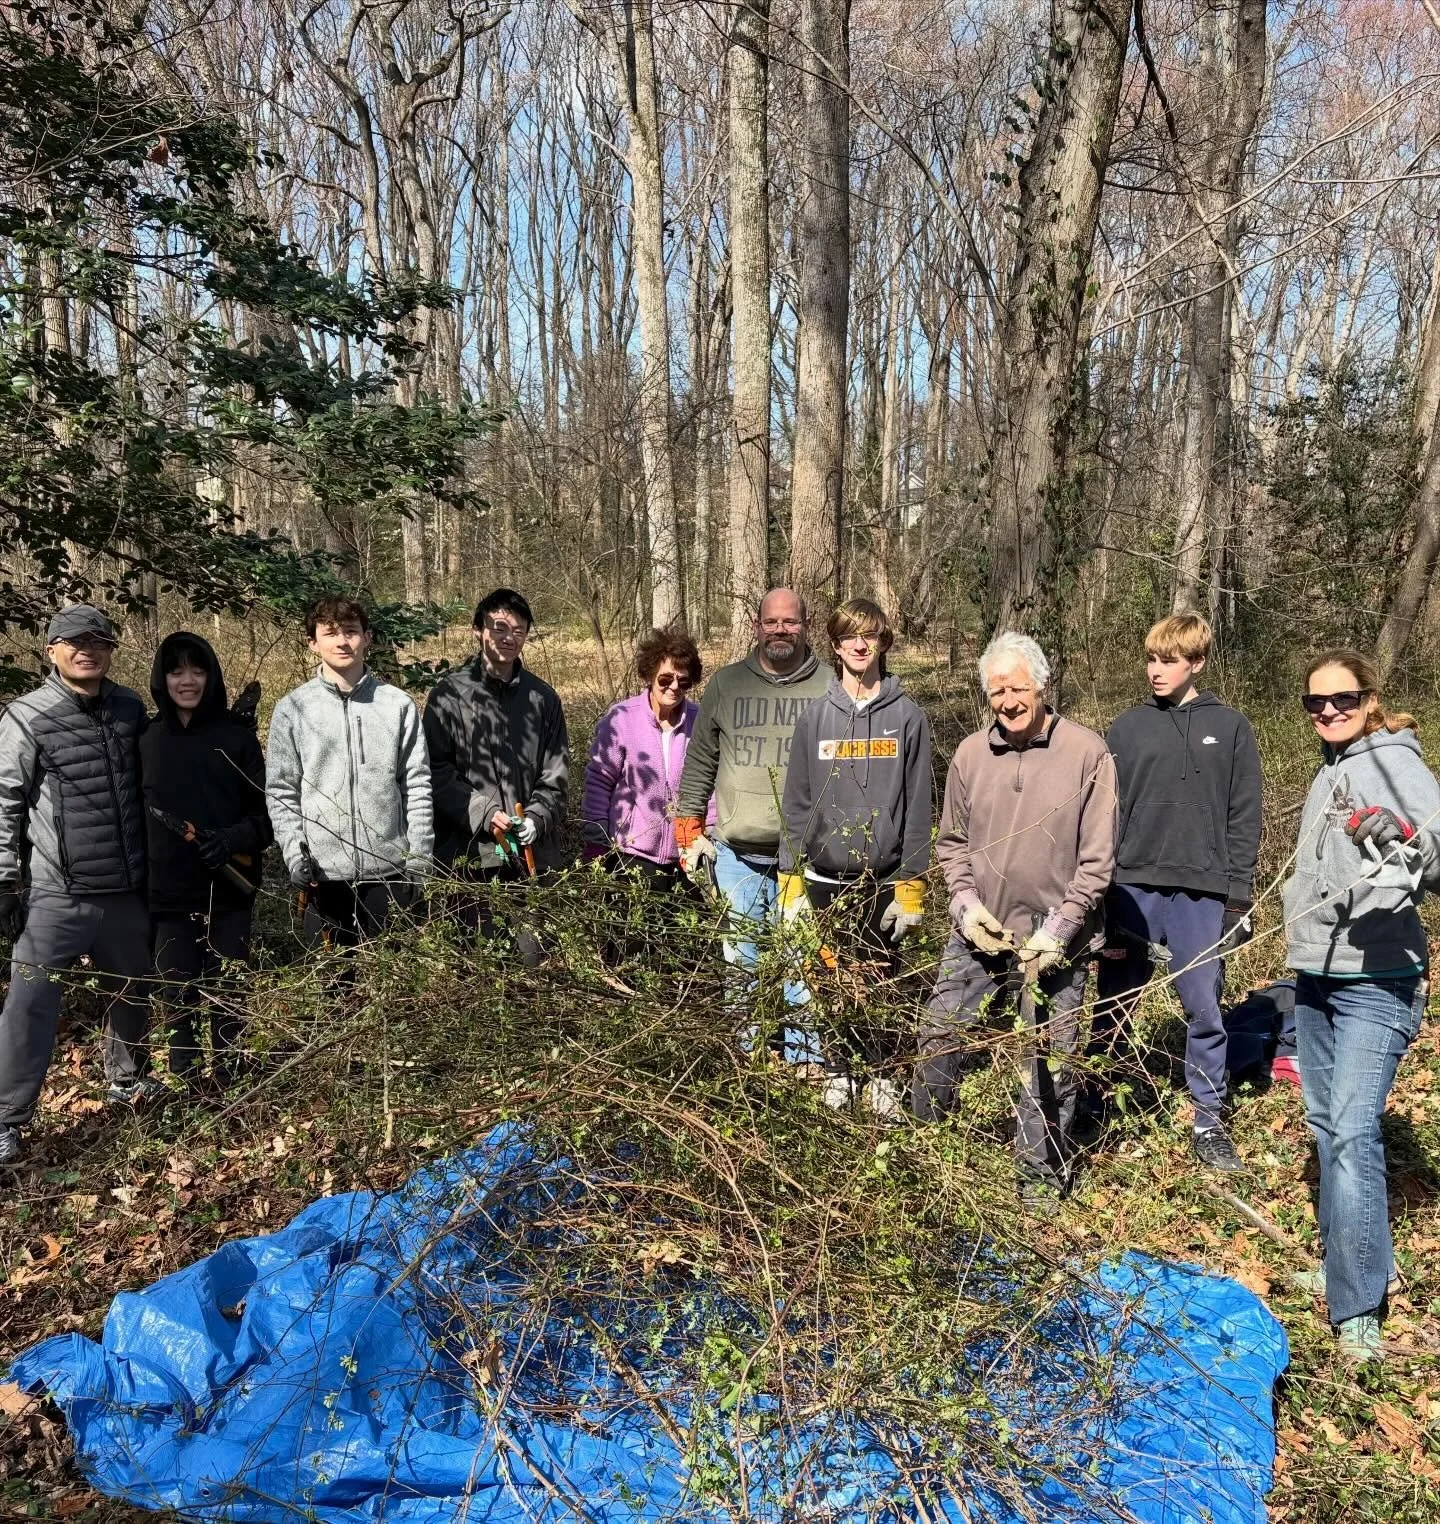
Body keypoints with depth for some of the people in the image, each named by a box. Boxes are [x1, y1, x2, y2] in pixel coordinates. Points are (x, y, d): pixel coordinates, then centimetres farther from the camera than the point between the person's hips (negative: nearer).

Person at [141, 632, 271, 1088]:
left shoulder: (238, 735, -1)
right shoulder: (145, 739, 4)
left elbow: (268, 809, 0)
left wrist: (237, 838, -19)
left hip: (228, 893, -1)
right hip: (168, 893, 1)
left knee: (227, 998, 8)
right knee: (178, 998, 8)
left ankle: (228, 1089, 22)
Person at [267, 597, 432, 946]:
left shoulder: (399, 705, 1)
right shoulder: (291, 709, 2)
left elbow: (418, 786, 2)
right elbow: (280, 791, 2)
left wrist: (419, 861, -1)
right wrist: (294, 852, -10)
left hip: (389, 869, 0)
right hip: (323, 873, 0)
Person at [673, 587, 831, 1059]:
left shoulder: (828, 688, 1)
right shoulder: (726, 684, 6)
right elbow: (699, 763, 12)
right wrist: (689, 830, 9)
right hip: (736, 852, 2)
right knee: (742, 960, 10)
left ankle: (805, 1056, 18)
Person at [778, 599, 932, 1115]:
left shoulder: (907, 715, -1)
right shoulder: (815, 716, 2)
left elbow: (919, 804, -1)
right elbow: (796, 802, 3)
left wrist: (912, 885, -5)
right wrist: (791, 880, -2)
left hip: (884, 878, -1)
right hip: (825, 878, 1)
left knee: (879, 980, 8)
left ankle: (881, 1077, 26)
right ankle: (838, 1073, 27)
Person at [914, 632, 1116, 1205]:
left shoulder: (1087, 753, -8)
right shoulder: (970, 754, 2)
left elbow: (1097, 858, -8)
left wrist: (1058, 930, -13)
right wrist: (965, 901, -4)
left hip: (1054, 942, -3)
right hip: (978, 935, 3)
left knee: (1050, 1064, 8)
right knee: (938, 1039, 10)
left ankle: (1042, 1175, 27)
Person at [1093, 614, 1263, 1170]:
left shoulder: (1230, 727, 4)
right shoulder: (1126, 728, 5)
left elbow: (1244, 817, 3)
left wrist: (1238, 895, -3)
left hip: (1202, 894, -1)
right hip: (1132, 888, 1)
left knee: (1204, 1009, 5)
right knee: (1114, 1007, 8)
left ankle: (1208, 1119, 19)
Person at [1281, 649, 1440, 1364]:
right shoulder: (1329, 772, 14)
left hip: (1377, 983, -8)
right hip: (1316, 976, 9)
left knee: (1353, 1131, -13)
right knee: (1324, 1123, 14)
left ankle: (1359, 1309, -6)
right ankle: (1344, 1266, 28)